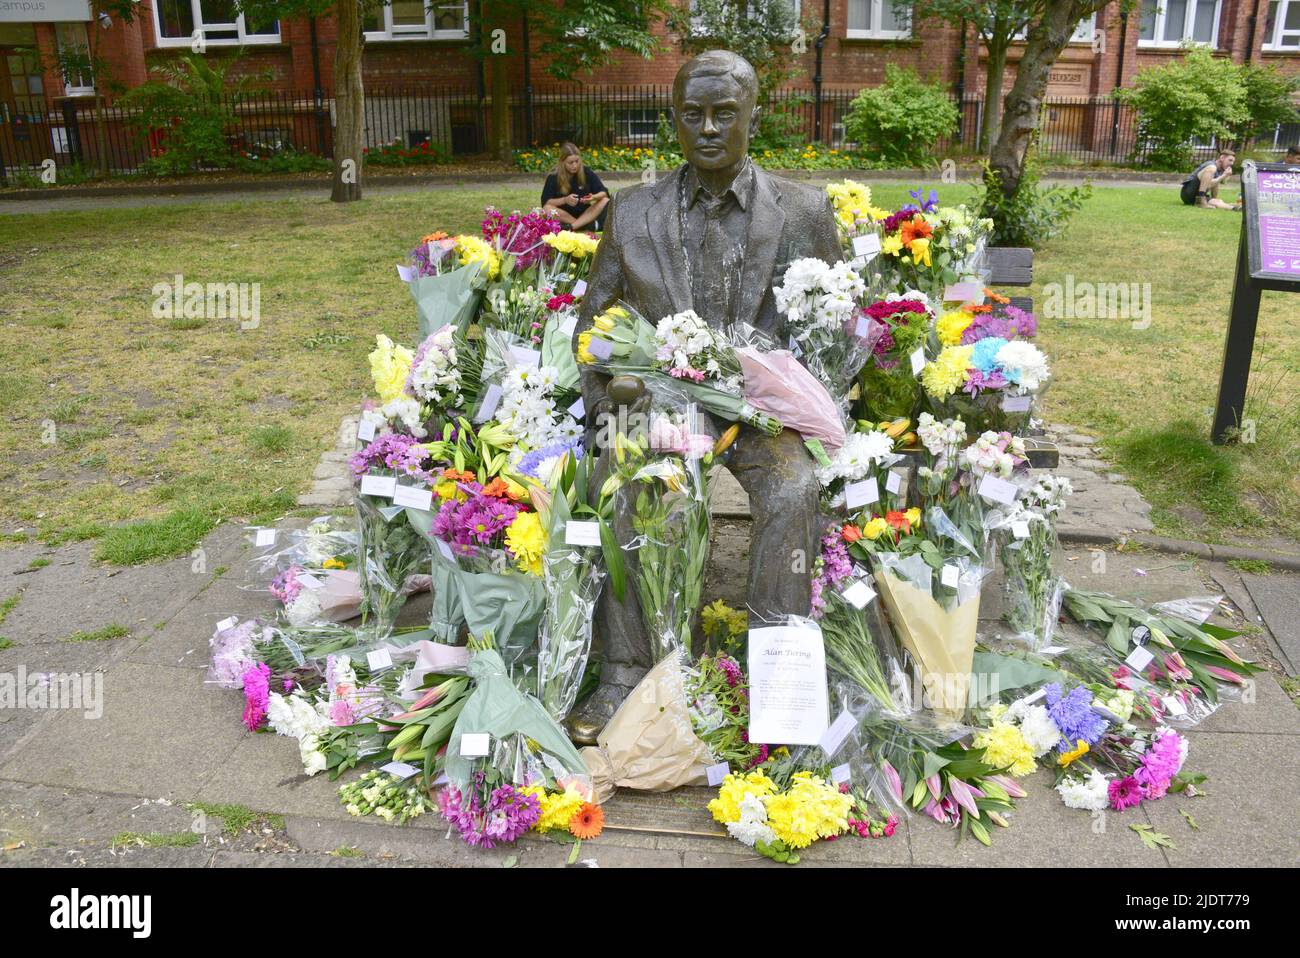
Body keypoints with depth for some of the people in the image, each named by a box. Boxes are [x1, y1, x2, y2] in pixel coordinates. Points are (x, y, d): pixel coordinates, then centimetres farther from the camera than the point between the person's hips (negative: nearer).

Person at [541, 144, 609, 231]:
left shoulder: (587, 173, -2)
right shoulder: (554, 178, -6)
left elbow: (604, 193, -3)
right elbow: (545, 202, -12)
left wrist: (594, 197, -26)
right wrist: (564, 200, -28)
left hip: (585, 214, 2)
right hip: (564, 216, -2)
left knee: (605, 201, -22)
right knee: (547, 208, -31)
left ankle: (570, 227, -35)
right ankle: (591, 225, -33)